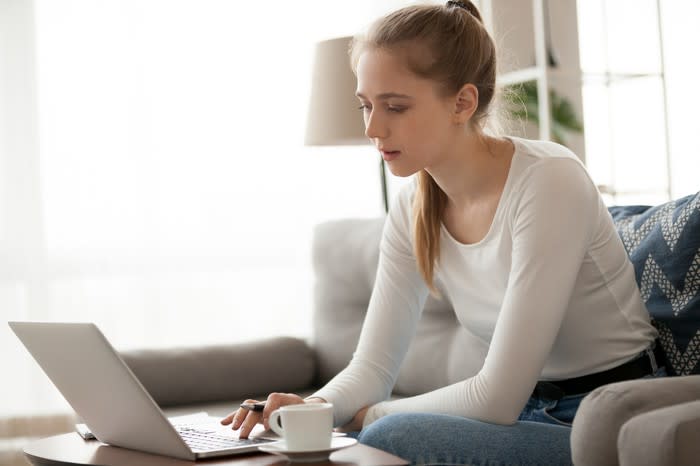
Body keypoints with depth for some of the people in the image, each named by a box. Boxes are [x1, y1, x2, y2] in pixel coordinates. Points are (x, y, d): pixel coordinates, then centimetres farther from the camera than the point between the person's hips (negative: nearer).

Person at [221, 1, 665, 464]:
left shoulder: (548, 182, -22)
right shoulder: (413, 209, 0)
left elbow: (497, 396, -24)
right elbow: (372, 366, 1)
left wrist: (367, 414, -12)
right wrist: (310, 410, -21)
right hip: (529, 412, 6)